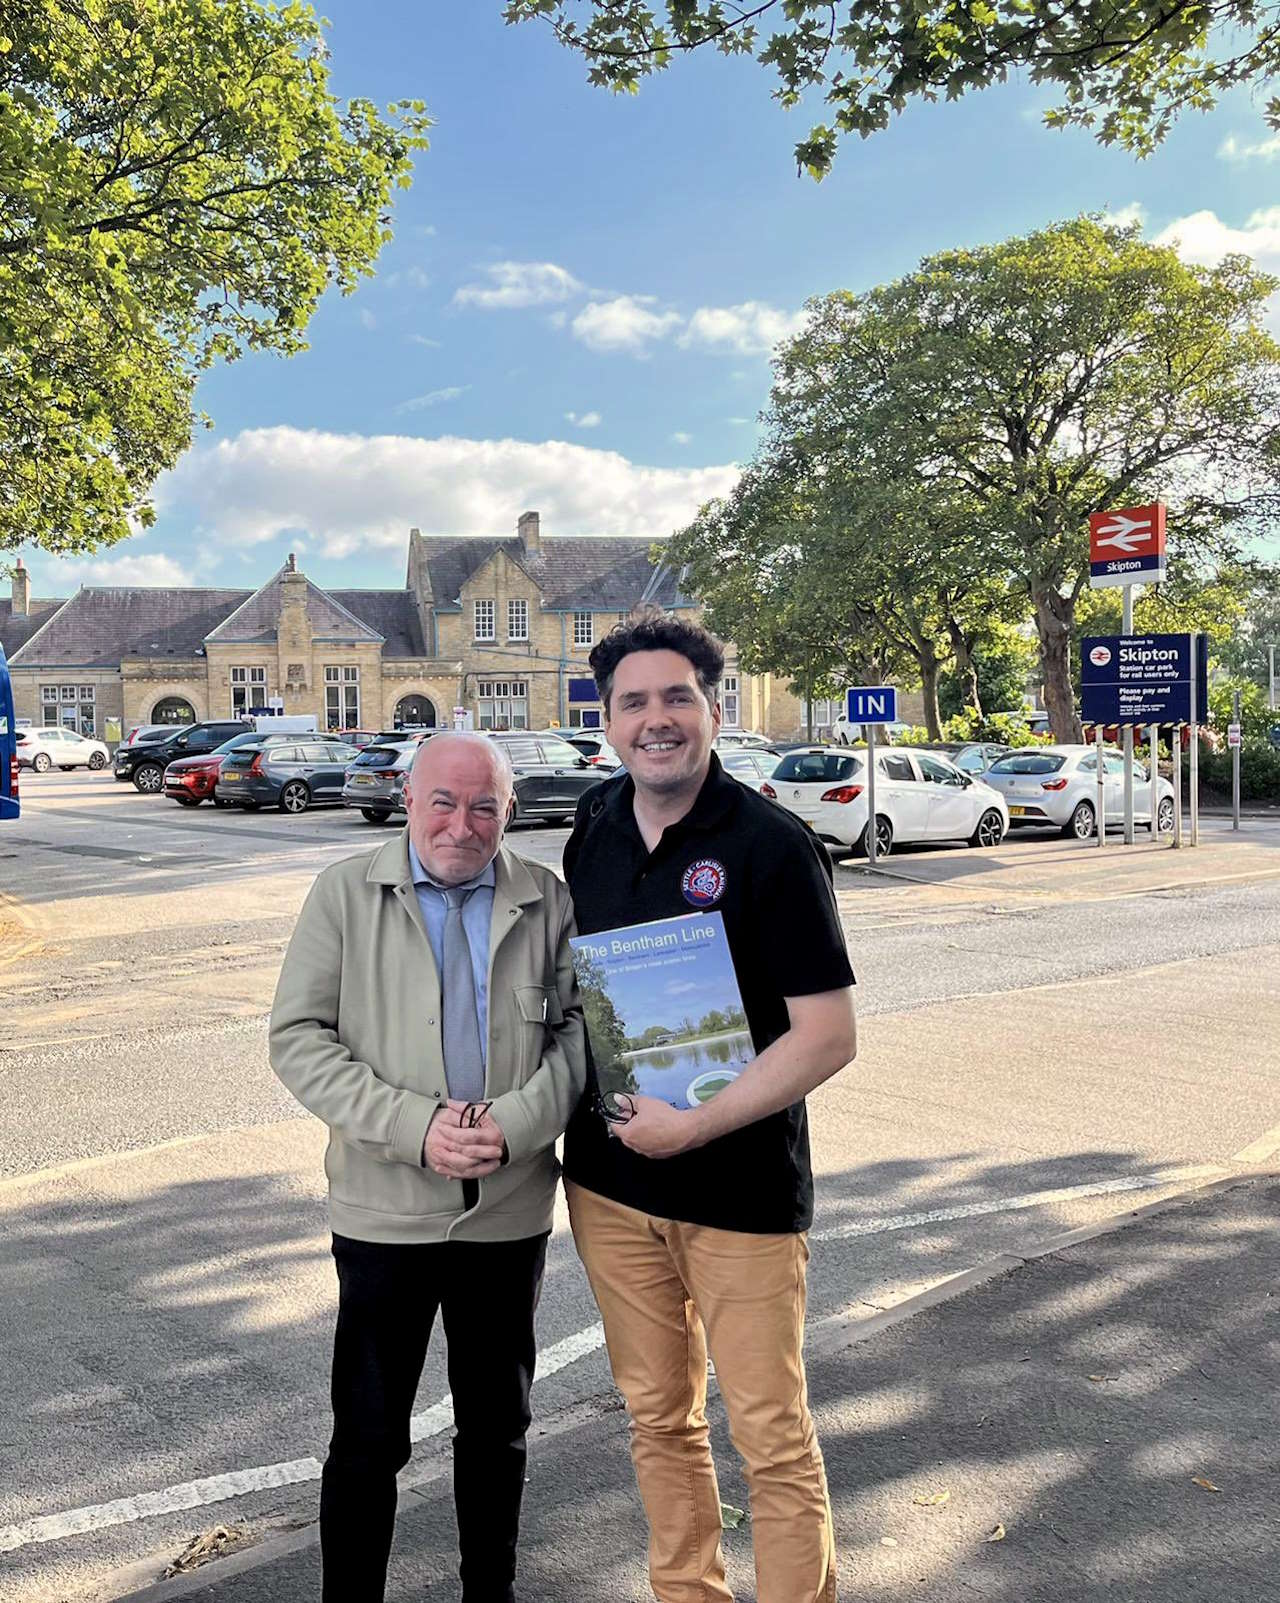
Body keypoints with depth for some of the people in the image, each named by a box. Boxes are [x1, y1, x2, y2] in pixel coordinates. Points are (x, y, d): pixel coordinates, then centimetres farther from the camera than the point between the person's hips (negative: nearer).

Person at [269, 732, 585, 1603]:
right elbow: (299, 1039, -7)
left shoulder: (547, 901, -1)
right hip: (385, 1213, -2)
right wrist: (416, 1126, -18)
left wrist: (517, 1123, -17)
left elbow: (579, 1031, 1)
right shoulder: (346, 893, -4)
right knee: (368, 1440, 10)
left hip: (511, 1212, 2)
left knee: (498, 1430, 19)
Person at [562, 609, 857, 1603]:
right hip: (610, 1183, 5)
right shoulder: (594, 829, 3)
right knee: (659, 1418, 18)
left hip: (741, 1190, -5)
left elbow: (828, 1037, -16)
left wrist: (692, 1126, -19)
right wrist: (568, 1111, 7)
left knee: (772, 1435, 5)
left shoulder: (771, 845, -14)